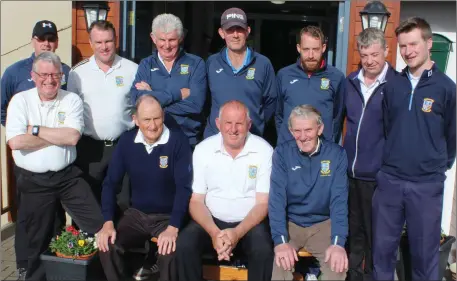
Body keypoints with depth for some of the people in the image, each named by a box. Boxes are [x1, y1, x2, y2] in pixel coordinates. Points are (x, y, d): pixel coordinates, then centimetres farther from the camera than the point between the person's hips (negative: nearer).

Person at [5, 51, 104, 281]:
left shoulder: (72, 100, -1)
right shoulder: (20, 101, -4)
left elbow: (72, 137, -16)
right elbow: (16, 142, -18)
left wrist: (36, 130, -13)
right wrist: (58, 136, -12)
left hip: (69, 176, 1)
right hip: (33, 182, -1)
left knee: (100, 226, 2)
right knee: (39, 239, 15)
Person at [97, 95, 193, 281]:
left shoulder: (178, 141, -14)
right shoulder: (126, 141, -2)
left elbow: (184, 187, -16)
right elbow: (110, 183, 1)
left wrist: (173, 227, -26)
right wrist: (108, 222, -11)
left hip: (168, 217, -3)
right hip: (136, 214, 4)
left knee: (170, 251, -31)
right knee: (106, 245, -20)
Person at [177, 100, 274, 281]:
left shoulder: (264, 150, -9)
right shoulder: (203, 149, -4)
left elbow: (263, 203, -7)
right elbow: (196, 201, -3)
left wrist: (237, 233, -22)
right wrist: (214, 232, -21)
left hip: (250, 222, -1)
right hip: (211, 220, 1)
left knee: (263, 251, -30)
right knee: (184, 245, -26)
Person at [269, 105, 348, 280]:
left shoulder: (336, 154, -8)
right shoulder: (282, 153, -8)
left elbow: (339, 200, -13)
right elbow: (277, 198, -15)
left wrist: (338, 242, -25)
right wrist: (280, 240, -26)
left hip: (323, 224, 1)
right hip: (290, 223, 0)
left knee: (338, 265, -22)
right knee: (281, 263, -26)